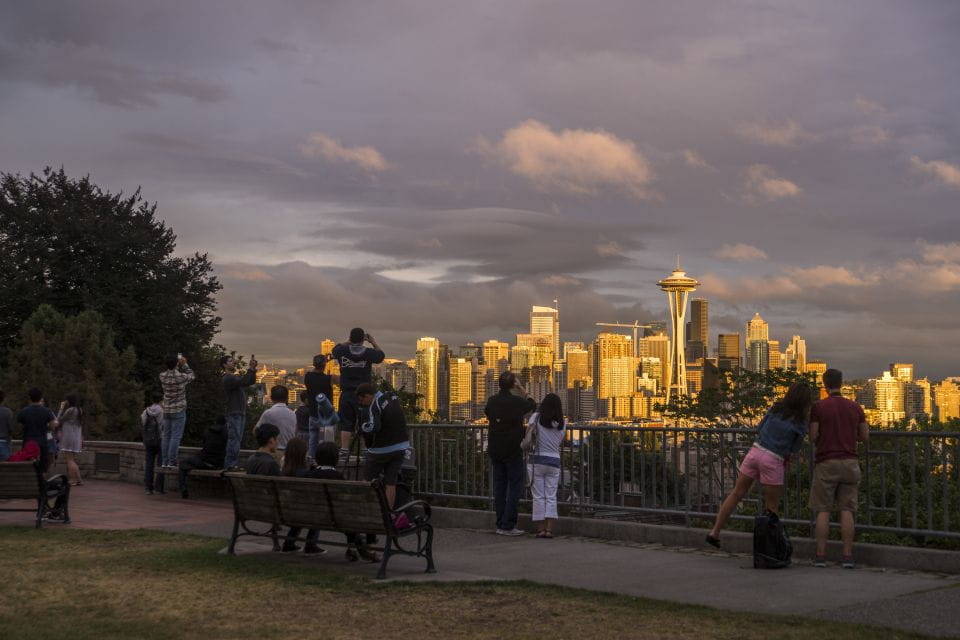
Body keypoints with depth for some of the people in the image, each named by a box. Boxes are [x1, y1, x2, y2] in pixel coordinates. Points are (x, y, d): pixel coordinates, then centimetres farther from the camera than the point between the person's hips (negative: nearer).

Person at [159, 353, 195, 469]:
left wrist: (179, 366, 12)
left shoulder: (162, 376, -4)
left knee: (166, 436, 10)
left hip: (166, 410, 5)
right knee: (176, 437, -3)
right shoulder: (181, 377, -17)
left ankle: (164, 461, 11)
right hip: (178, 410, -5)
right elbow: (191, 376, 4)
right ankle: (171, 462, -7)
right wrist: (184, 364, 10)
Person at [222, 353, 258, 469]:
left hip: (241, 413, 10)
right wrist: (250, 369, -19)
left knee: (236, 440, 10)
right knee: (234, 439, -12)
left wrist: (253, 369, 6)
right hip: (233, 413, -10)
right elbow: (243, 381, -25)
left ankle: (232, 464, 14)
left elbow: (251, 381, 19)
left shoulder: (236, 377, 20)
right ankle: (230, 465, -11)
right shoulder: (227, 378, -11)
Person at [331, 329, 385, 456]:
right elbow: (381, 355, 15)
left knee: (346, 423, 4)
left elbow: (335, 350, 21)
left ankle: (344, 449, -1)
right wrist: (373, 342, 24)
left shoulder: (343, 351, -3)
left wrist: (349, 342, 23)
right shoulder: (368, 353, -7)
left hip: (346, 393, 1)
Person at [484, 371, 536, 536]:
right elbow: (532, 405, 8)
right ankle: (508, 526, -5)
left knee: (499, 486, 11)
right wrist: (522, 389, 12)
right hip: (513, 451, -5)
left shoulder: (492, 401, 1)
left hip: (495, 450, 5)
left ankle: (500, 524, 12)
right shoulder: (517, 402, -13)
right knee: (515, 487, 0)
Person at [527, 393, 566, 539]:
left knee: (539, 496, 3)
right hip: (554, 461, 2)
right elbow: (560, 443, 8)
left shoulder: (536, 417, -5)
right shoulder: (561, 424, 3)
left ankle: (540, 528, 2)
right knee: (551, 496, 6)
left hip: (537, 460, -2)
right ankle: (549, 529, -2)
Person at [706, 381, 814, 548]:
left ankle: (714, 532, 16)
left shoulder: (776, 408, 5)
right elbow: (793, 450, 1)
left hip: (754, 451, 5)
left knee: (736, 494, 14)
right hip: (773, 461, -4)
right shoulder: (801, 423, -7)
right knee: (772, 507, 9)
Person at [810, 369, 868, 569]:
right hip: (849, 462, 3)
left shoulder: (818, 407, -4)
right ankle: (848, 556, -1)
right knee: (847, 510, 3)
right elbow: (865, 438, 9)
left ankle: (821, 556, -1)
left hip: (826, 462, -3)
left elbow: (813, 437, -4)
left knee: (823, 510, 1)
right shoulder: (855, 407, 7)